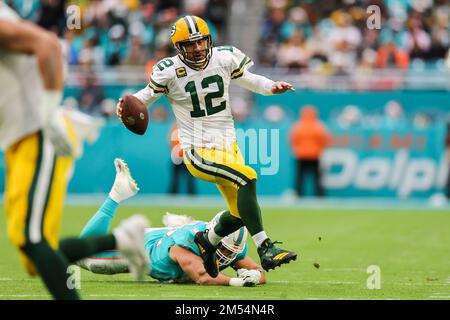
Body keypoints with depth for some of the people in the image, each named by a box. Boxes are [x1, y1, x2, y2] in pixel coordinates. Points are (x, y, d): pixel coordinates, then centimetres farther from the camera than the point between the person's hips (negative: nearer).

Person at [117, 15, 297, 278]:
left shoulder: (225, 59, -1)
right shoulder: (170, 72, -10)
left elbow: (245, 78, 17)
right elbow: (148, 95, 4)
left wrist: (271, 87, 0)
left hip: (228, 146, 6)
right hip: (198, 152, -6)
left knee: (240, 214, 9)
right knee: (247, 177, -30)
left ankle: (208, 241, 42)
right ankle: (265, 250, -29)